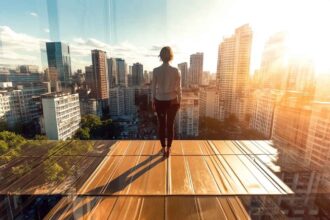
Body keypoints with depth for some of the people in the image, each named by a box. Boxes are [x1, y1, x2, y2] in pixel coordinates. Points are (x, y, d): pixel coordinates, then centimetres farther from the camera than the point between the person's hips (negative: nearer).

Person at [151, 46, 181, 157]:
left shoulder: (156, 70, -7)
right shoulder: (176, 71, -8)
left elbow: (153, 87, -3)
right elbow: (178, 88, -5)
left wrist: (153, 101, 8)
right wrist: (179, 101, 7)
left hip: (160, 101, 0)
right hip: (172, 101, 0)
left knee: (161, 125, 13)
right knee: (170, 125, 12)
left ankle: (163, 148, 23)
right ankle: (168, 149, 22)